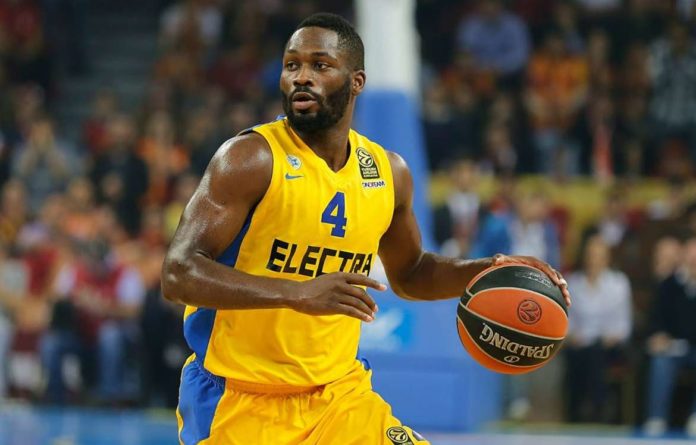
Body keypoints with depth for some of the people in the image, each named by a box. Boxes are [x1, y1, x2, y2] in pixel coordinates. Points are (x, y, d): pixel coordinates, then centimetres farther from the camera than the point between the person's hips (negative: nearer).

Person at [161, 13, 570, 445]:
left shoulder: (389, 172, 6)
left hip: (339, 392, 5)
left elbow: (409, 273, 24)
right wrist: (298, 293, -33)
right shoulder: (252, 158, -13)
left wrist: (488, 270, 6)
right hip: (241, 397, -5)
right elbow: (178, 274, -22)